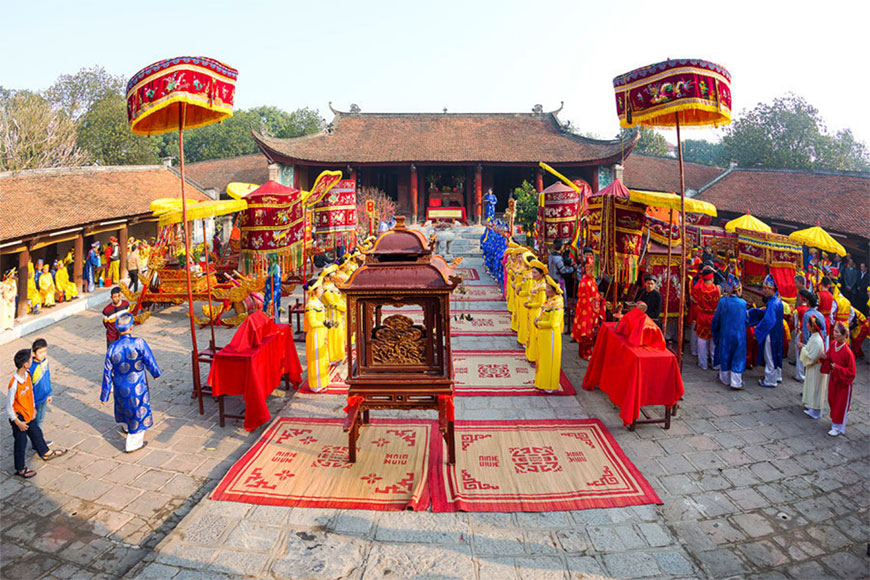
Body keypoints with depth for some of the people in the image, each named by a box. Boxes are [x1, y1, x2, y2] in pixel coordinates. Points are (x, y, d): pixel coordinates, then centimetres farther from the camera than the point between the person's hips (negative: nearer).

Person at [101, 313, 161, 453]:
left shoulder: (112, 348, -12)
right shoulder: (139, 343, -23)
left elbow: (107, 373, -4)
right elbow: (150, 362, -14)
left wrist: (105, 395, 6)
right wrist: (156, 373, 8)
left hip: (120, 387, 4)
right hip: (138, 387, -4)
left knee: (124, 406, 31)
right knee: (139, 411, 12)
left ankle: (126, 427, 58)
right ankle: (133, 444, 21)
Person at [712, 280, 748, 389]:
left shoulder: (722, 302, -9)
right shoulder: (743, 303, -12)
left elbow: (716, 319, -1)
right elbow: (746, 319, 1)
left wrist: (715, 332, 13)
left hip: (725, 334, 2)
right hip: (739, 335, -2)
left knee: (725, 355, 14)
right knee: (738, 357, 7)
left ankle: (725, 379, 25)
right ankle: (736, 382, 7)